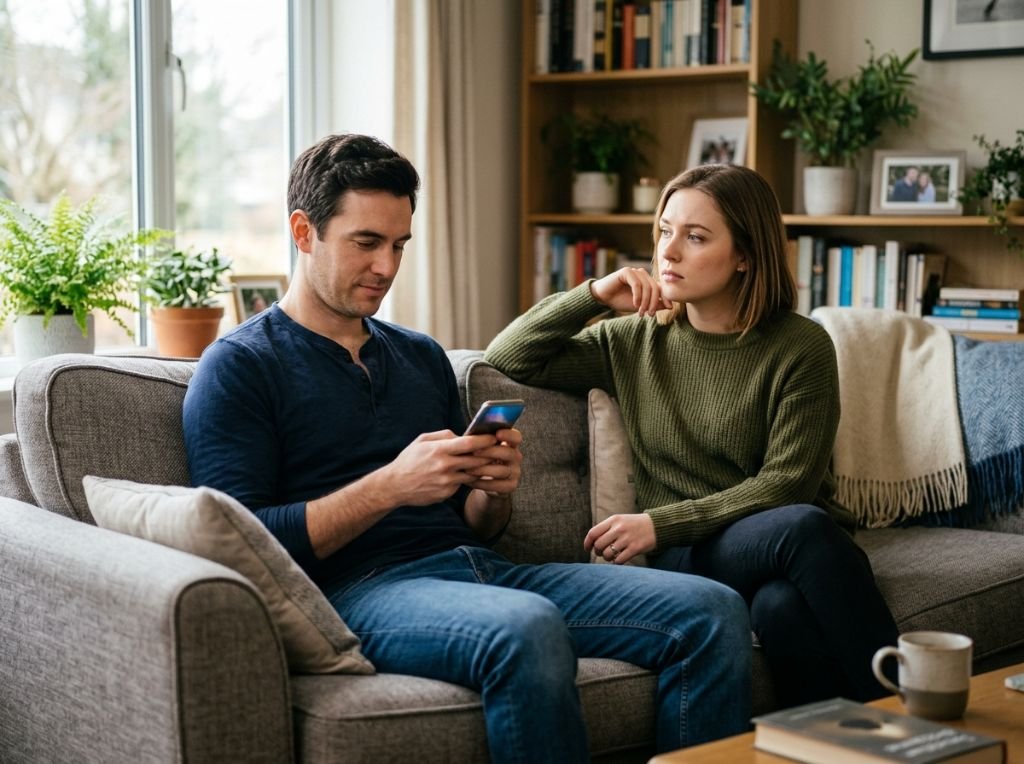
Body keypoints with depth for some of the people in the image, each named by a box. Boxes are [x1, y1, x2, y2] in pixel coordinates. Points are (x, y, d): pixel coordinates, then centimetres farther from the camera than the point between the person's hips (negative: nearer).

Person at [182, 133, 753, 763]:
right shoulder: (238, 367, 4)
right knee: (527, 628, -39)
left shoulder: (423, 356, 24)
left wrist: (494, 491, 1)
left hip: (479, 568, 7)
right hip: (363, 587, -6)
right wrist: (391, 486, -15)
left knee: (713, 613, -14)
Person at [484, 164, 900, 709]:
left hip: (794, 546, -1)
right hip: (687, 559, 1)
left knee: (781, 605, -40)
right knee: (799, 527, -34)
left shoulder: (801, 347, 0)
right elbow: (506, 360, 12)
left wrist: (660, 524, -13)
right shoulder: (634, 341, 11)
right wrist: (592, 296, -1)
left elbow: (786, 485, -7)